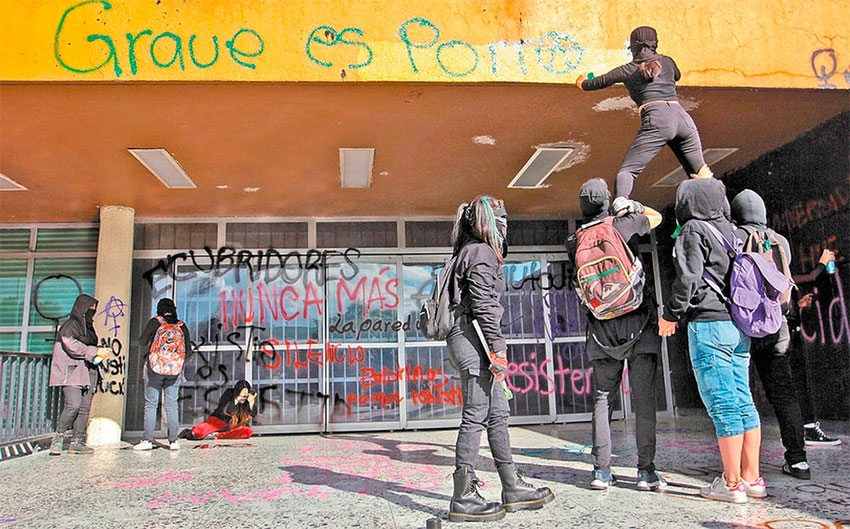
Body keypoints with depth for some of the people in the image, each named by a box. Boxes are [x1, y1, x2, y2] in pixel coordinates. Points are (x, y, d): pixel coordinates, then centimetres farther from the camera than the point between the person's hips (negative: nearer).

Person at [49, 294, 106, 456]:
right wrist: (95, 351, -16)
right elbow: (71, 344, -17)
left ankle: (77, 442, 3)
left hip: (87, 372, 8)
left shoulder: (88, 327, 22)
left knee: (85, 407, 0)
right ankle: (59, 436, -1)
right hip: (72, 371, -8)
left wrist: (96, 358, 11)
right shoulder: (71, 325, -2)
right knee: (73, 404, -19)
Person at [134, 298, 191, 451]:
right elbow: (187, 348, 6)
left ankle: (147, 440, 1)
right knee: (171, 405, 7)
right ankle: (173, 440, 5)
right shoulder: (182, 326, 7)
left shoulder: (155, 322, 0)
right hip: (175, 369, 2)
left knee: (150, 404, 3)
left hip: (155, 366, -2)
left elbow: (142, 342, -2)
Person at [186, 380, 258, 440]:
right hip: (220, 420, -2)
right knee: (197, 432, -27)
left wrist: (251, 402, -28)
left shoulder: (252, 395, -10)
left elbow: (252, 416, -11)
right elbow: (222, 411, -24)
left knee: (249, 432, -31)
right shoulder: (229, 393, -14)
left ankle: (218, 436, -28)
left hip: (236, 426, 2)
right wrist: (236, 400, -32)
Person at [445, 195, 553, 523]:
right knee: (475, 417, -8)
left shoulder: (468, 252, 22)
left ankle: (513, 488, 20)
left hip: (466, 338, 11)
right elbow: (484, 305, -17)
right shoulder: (482, 253, -8)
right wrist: (498, 347, -18)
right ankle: (463, 499, -2)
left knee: (498, 413, 12)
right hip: (473, 339, -11)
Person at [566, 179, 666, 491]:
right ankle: (646, 471, 3)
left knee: (602, 398, 7)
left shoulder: (574, 242, 2)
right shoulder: (624, 226, -3)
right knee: (644, 398, 2)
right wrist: (633, 207, 32)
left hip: (602, 330, 2)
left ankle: (601, 471, 6)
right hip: (639, 325, -2)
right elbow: (656, 217, 17)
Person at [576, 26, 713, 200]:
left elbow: (598, 83, 24)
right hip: (683, 118, 4)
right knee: (700, 173, 17)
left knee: (627, 170, -4)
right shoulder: (667, 61, 22)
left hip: (657, 121, -4)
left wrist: (582, 82, 45)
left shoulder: (627, 70, 13)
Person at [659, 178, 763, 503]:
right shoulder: (730, 230, 18)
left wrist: (671, 315, -5)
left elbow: (688, 278, -14)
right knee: (743, 403, 10)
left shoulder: (693, 231, -5)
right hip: (738, 325, 8)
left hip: (708, 325, -8)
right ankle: (752, 478, 15)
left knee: (722, 405, -5)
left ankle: (732, 484, 0)